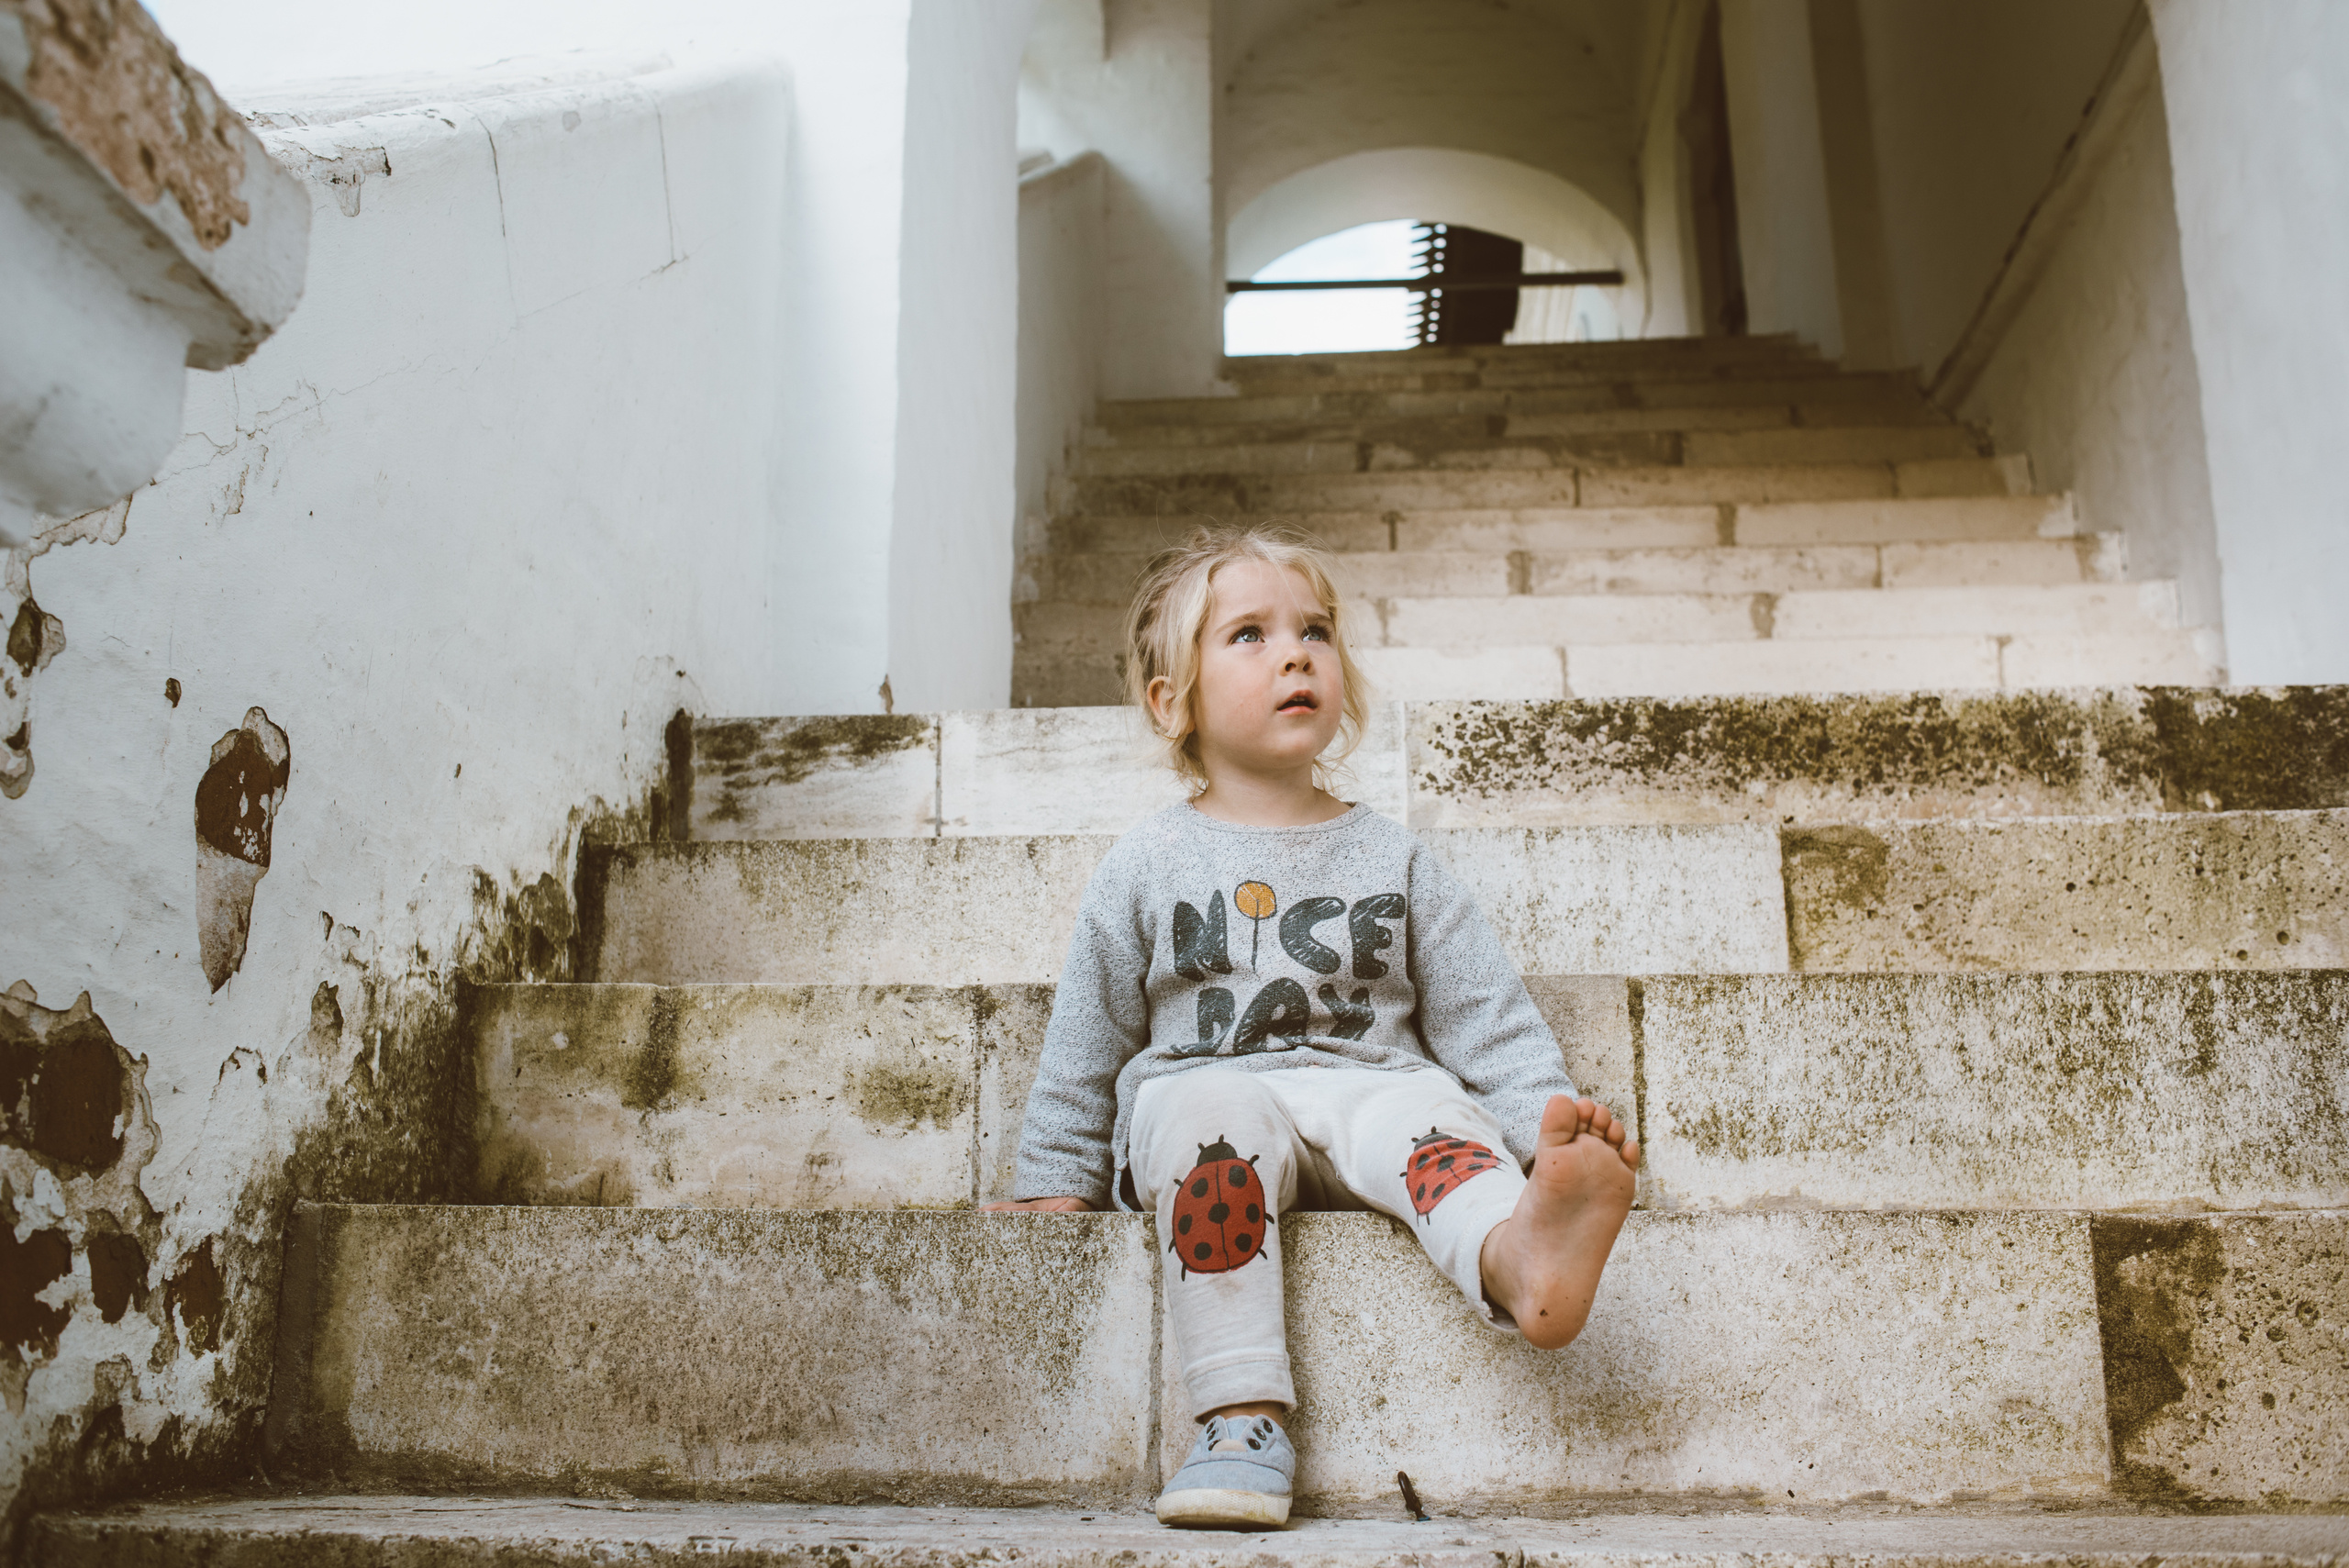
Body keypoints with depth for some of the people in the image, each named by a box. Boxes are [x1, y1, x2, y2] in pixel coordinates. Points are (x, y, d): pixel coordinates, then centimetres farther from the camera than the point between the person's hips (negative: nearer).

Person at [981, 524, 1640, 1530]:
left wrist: (1549, 1120, -6)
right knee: (1210, 1107, -34)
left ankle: (1520, 1254, -64)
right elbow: (1086, 1047, 15)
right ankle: (1244, 1418, -38)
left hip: (1368, 1086, 1)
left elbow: (1484, 1018, 9)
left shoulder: (1393, 861, 13)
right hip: (1205, 1085, -1)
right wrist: (1057, 1185, 12)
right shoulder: (1147, 869, 10)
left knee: (1430, 1106, -31)